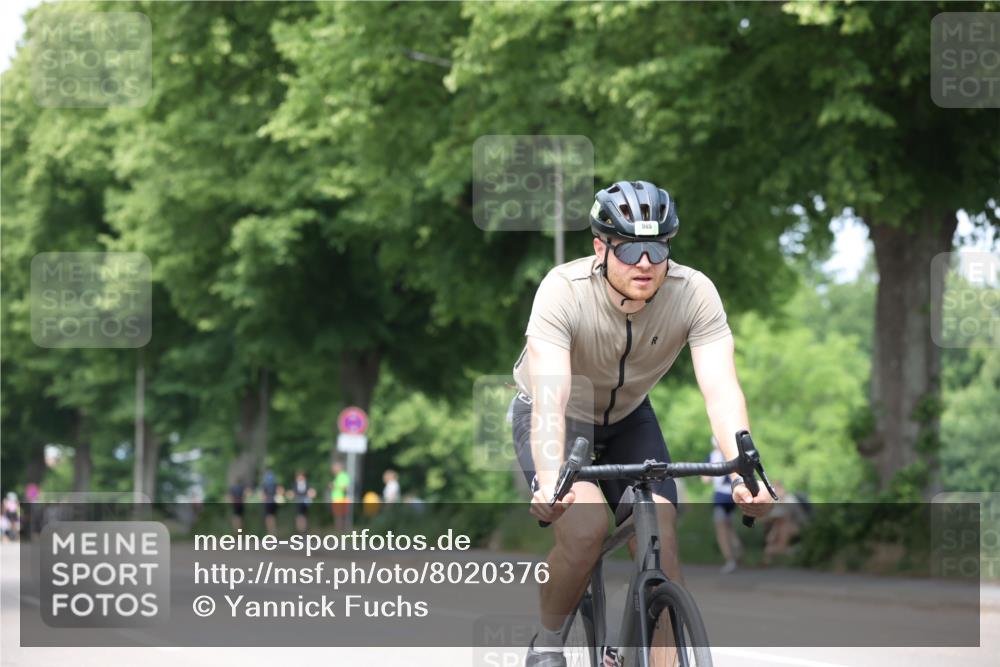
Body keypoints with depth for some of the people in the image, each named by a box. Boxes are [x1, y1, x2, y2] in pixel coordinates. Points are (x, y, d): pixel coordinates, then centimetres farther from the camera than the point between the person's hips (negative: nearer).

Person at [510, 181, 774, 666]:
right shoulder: (564, 291, -33)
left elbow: (722, 390, -34)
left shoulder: (694, 293, -26)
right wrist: (550, 480, -59)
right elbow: (551, 394, -43)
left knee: (660, 536, -17)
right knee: (586, 524, -27)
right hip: (559, 417, -3)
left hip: (626, 418, 3)